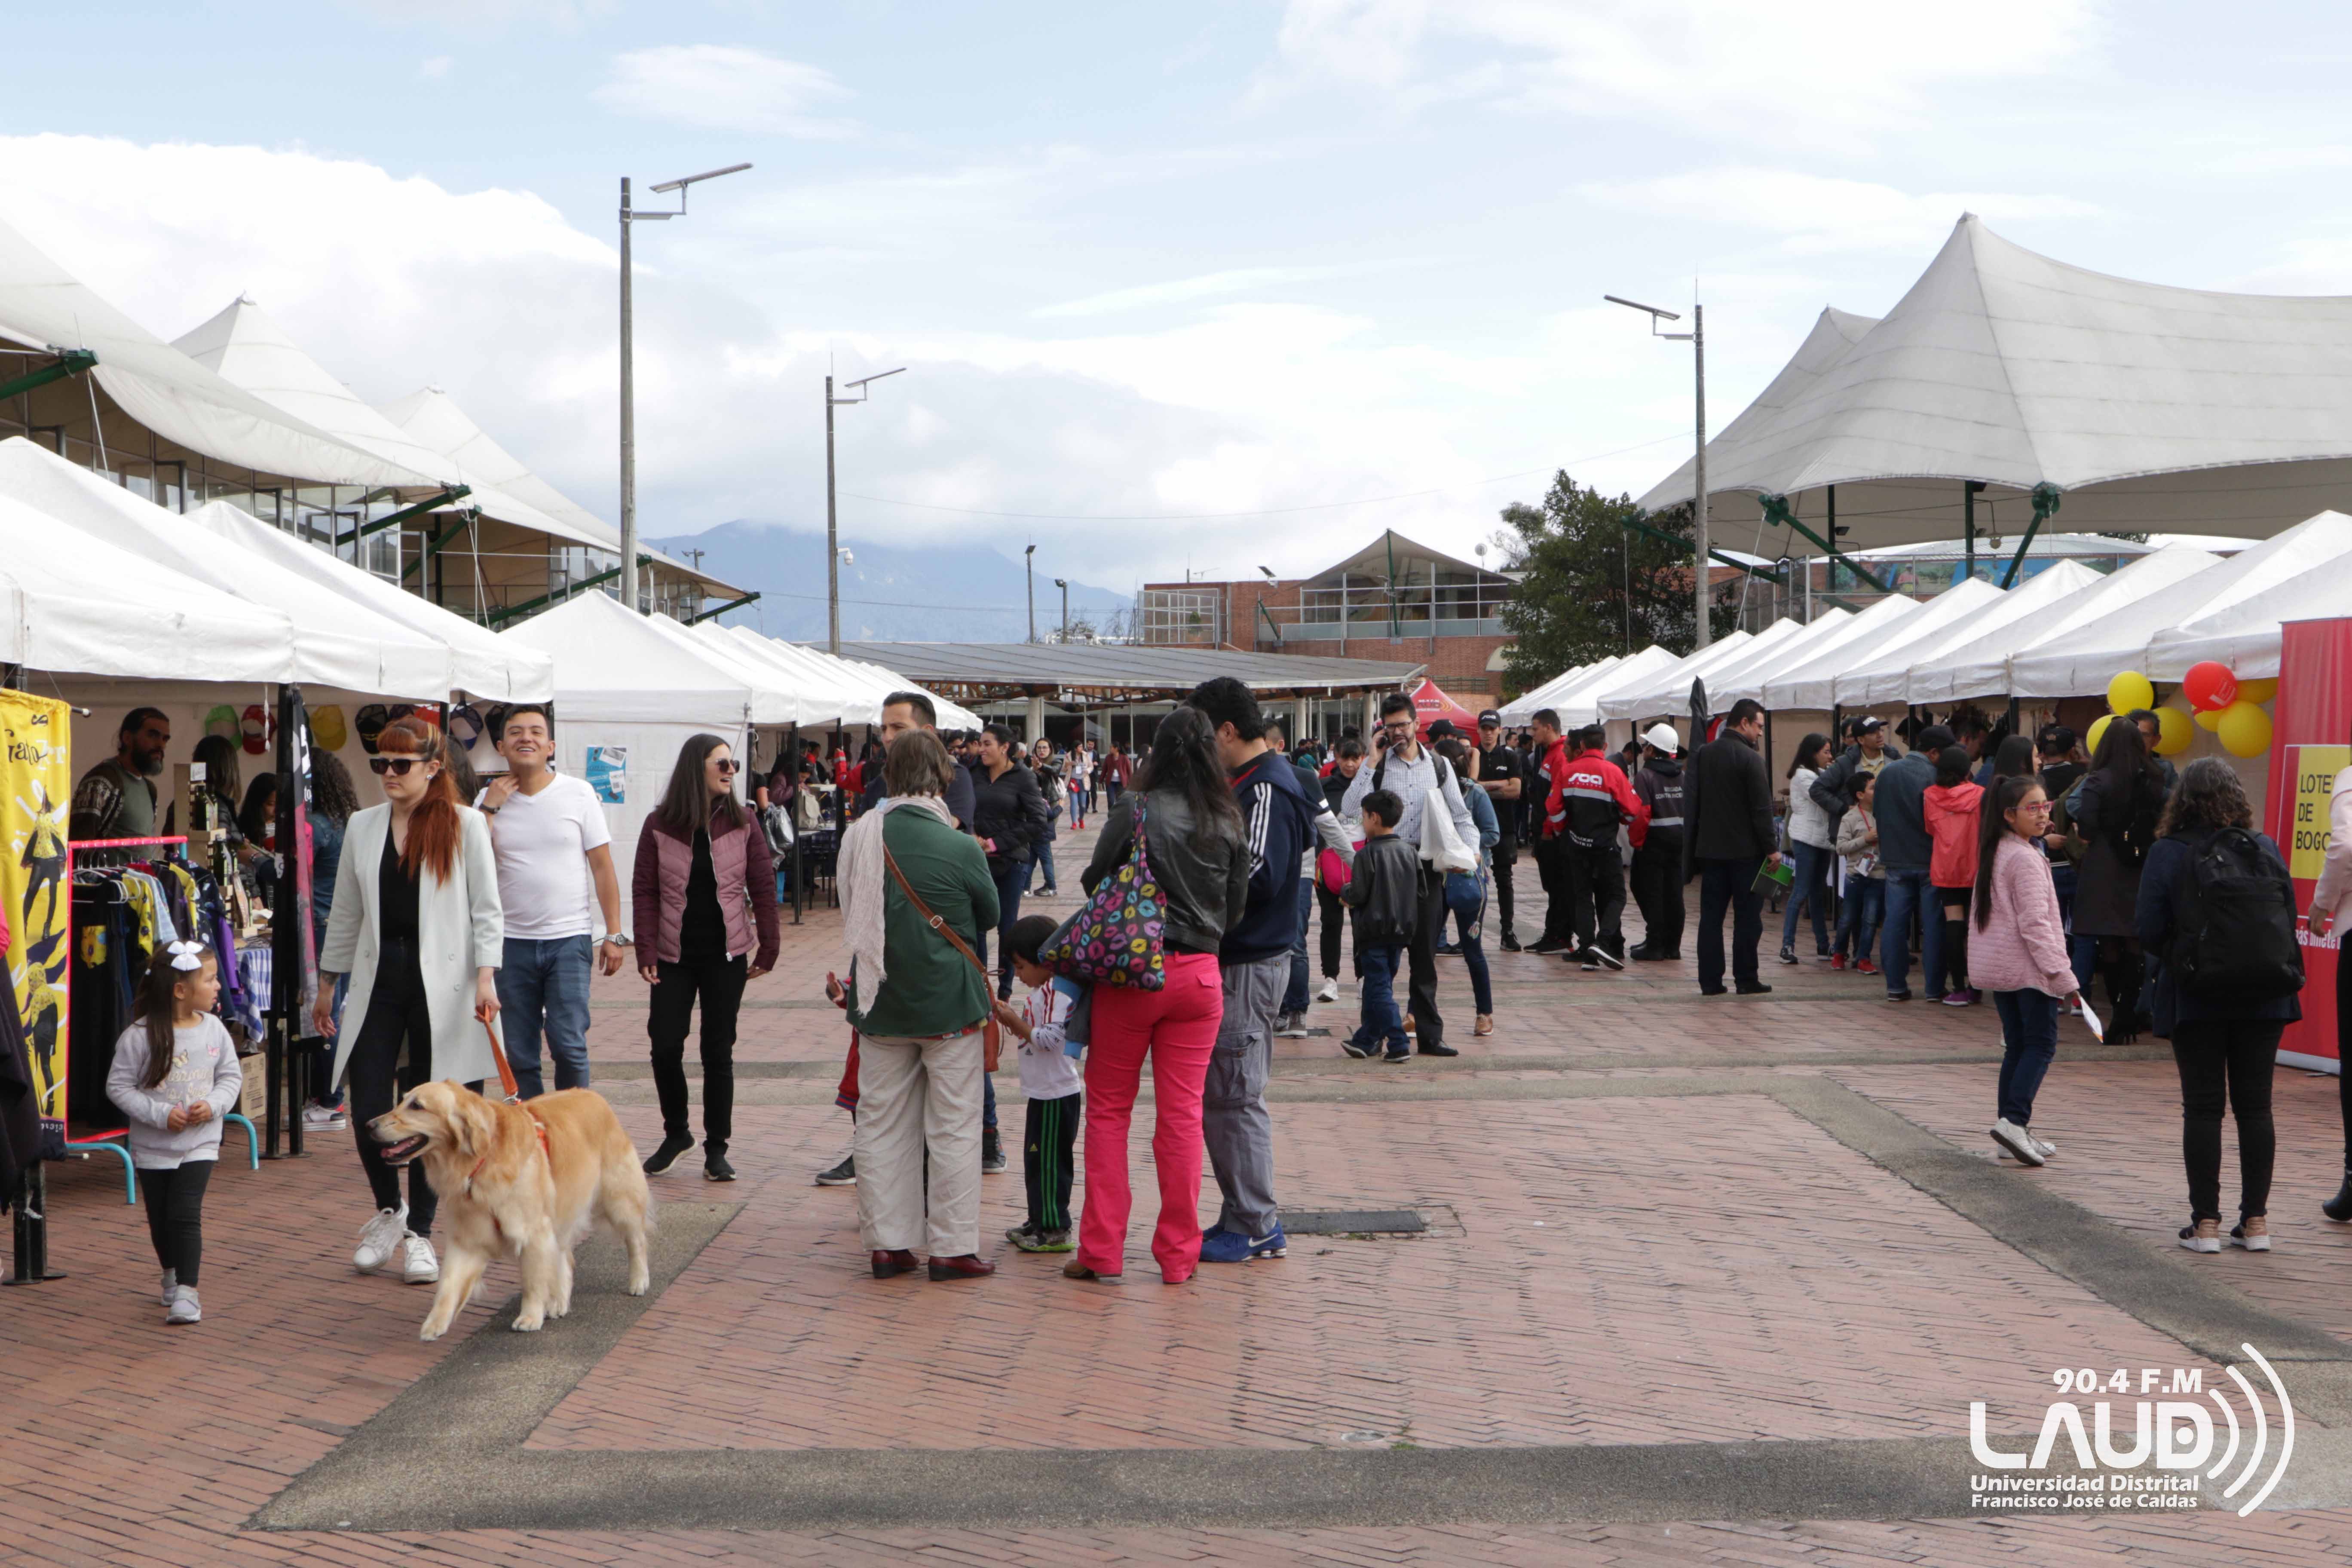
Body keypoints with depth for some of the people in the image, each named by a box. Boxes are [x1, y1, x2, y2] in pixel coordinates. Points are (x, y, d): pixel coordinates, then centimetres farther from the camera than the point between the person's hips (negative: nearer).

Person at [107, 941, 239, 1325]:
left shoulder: (214, 1029, -4)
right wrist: (160, 1114, -19)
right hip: (153, 1146, 0)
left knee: (186, 1215, -11)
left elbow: (232, 1076, 6)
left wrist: (213, 1105, -13)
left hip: (200, 1143, 1)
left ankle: (186, 1293, -9)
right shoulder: (140, 1036, -15)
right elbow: (118, 1086, -11)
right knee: (160, 1218, 14)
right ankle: (171, 1276, 38)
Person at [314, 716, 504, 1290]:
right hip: (380, 978, 3)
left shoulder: (465, 824, 1)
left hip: (439, 983, -3)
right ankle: (388, 1210, 22)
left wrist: (486, 976, -13)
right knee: (368, 1110, -5)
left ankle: (419, 1232, 16)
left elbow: (486, 909, -1)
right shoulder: (362, 827, 11)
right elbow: (344, 913, 16)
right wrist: (326, 987, 16)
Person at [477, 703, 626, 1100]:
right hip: (512, 942, 2)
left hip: (570, 939, -2)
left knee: (569, 1045, -8)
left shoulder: (578, 794, 1)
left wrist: (614, 934, -3)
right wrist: (490, 808, -8)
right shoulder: (490, 799, 6)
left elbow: (603, 868, 2)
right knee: (519, 1054, 6)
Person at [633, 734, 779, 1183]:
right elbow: (644, 891, -1)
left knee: (718, 1050, 4)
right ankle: (676, 1133, 21)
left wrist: (767, 949, -2)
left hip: (727, 955, 0)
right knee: (665, 1046, -2)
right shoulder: (660, 825, -2)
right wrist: (646, 952, -8)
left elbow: (763, 887, 2)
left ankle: (717, 1146, 15)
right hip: (674, 956, 0)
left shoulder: (742, 823, 1)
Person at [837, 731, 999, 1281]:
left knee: (881, 1124, 12)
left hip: (880, 1003, 4)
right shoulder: (959, 847, -15)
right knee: (954, 1127, 5)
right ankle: (953, 1248, 9)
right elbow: (990, 915, 0)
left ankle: (887, 1244, 16)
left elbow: (850, 913, 6)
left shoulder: (859, 838, -5)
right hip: (949, 1000, -4)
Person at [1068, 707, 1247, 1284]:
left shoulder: (1134, 814, -11)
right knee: (1182, 1114, 8)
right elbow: (1237, 907, 9)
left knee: (1108, 1109, 8)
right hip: (1200, 975, 3)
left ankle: (1101, 1250, 10)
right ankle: (1178, 1254, 12)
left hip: (1132, 972, -3)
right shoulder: (1229, 824, 1)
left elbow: (1095, 883, -2)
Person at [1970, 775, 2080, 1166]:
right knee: (2041, 1044, -4)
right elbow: (2035, 925, -19)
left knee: (2016, 1045, 12)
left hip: (1995, 966, 9)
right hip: (2027, 966, -9)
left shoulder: (1994, 852, 13)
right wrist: (2064, 977, -17)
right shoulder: (2025, 859, -15)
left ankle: (2012, 1126, 12)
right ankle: (2014, 1120, -16)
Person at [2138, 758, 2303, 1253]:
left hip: (2196, 998, -2)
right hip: (2265, 998, 3)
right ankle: (2255, 1221, 13)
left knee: (2203, 1107, 4)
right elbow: (2291, 920, 4)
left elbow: (2149, 930, -10)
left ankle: (2206, 1222, 5)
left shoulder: (2167, 854, -8)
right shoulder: (2266, 850, 0)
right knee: (2255, 1105, 10)